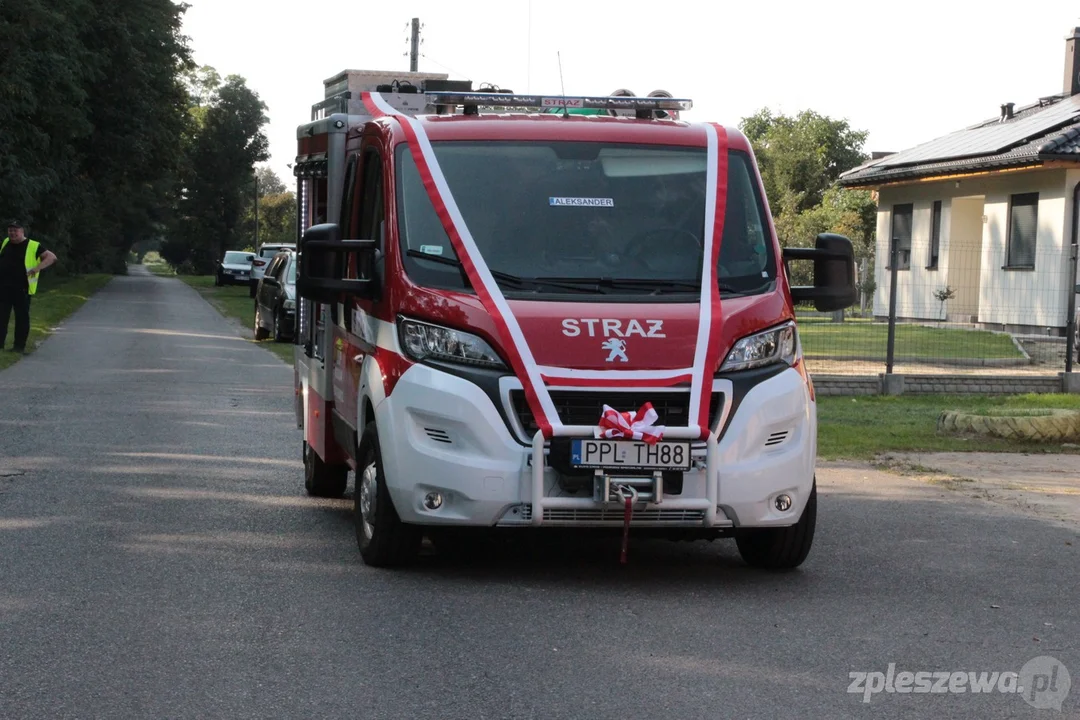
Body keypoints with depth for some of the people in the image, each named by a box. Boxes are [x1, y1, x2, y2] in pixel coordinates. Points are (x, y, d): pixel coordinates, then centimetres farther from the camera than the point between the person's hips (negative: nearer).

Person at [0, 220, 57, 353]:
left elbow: (51, 257, -6)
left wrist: (38, 268, -18)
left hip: (22, 289, -4)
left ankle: (20, 346, 8)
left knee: (22, 317, 1)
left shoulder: (33, 246, -3)